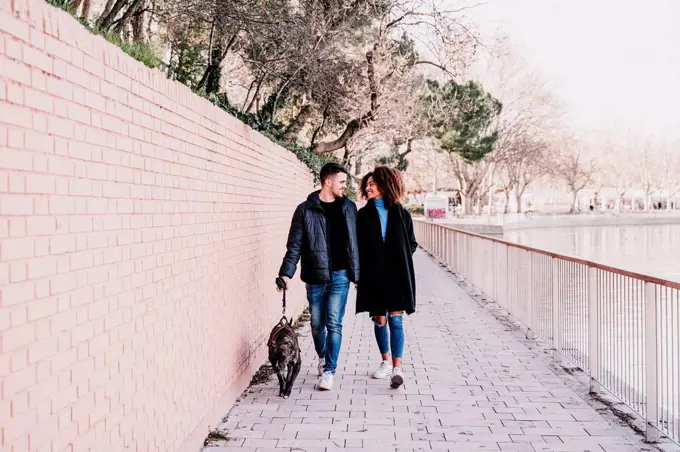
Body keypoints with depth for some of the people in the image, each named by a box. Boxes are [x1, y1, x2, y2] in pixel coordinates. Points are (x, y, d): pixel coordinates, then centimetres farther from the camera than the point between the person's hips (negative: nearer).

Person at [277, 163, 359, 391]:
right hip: (315, 276, 0)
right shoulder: (305, 210, -2)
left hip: (340, 275, 0)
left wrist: (359, 271, 7)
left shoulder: (349, 207, 6)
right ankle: (323, 358, 36)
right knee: (317, 323, 11)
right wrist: (286, 272, -12)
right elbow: (295, 245, -3)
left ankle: (329, 370, 5)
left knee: (334, 324, -4)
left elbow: (356, 241, 8)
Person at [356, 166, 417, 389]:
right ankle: (386, 362, 25)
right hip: (373, 276, 2)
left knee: (395, 320, -5)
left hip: (396, 275, -2)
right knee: (379, 320, 9)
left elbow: (412, 244, 9)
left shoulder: (401, 214, 3)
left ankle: (397, 367, -7)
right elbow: (358, 246, 4)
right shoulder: (363, 215, 5)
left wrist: (400, 259, -7)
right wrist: (359, 272, -7)